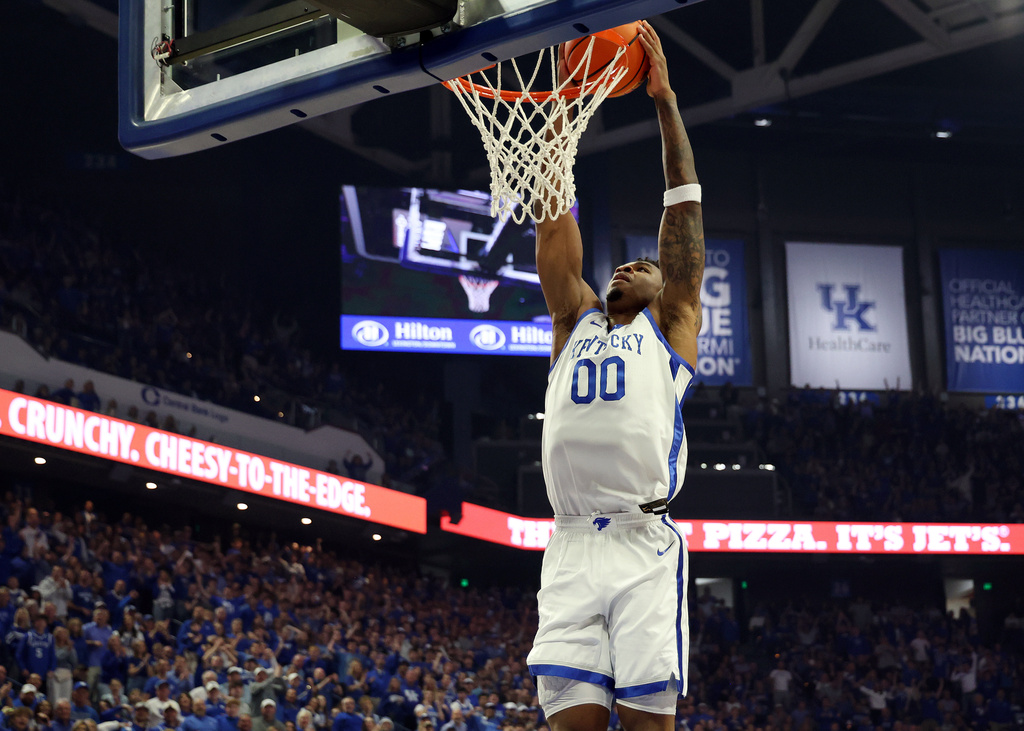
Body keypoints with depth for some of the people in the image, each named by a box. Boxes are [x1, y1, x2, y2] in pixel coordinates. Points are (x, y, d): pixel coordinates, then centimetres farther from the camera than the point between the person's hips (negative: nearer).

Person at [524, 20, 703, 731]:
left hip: (645, 546, -3)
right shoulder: (576, 323, 25)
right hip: (571, 549, 3)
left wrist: (665, 99, 13)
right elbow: (554, 219, 20)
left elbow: (685, 208, 13)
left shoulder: (670, 327, 18)